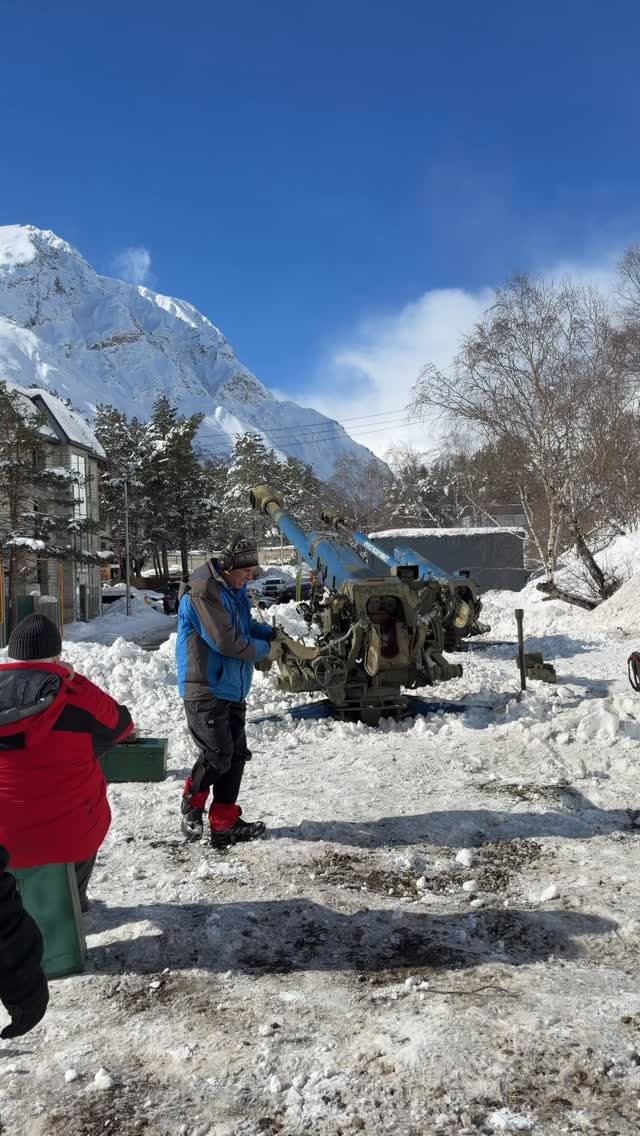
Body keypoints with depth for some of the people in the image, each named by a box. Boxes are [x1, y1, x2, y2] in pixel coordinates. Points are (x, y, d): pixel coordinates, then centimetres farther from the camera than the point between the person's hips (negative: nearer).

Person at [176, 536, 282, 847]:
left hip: (231, 689, 10)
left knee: (236, 755, 8)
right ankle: (192, 804, 18)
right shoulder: (204, 592, -18)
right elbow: (227, 642, -22)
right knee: (218, 755, -9)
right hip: (206, 690, -10)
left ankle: (225, 825, 17)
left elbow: (246, 625, 24)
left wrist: (272, 633, 4)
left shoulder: (235, 590, 12)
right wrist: (265, 651, -10)